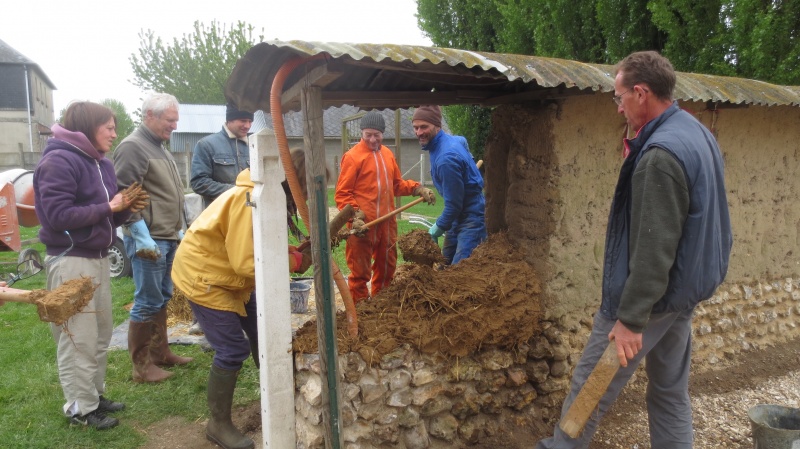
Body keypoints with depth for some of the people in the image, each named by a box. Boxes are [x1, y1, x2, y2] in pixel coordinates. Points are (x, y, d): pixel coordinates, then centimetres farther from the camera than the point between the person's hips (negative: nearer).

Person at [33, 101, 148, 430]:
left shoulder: (102, 164, 13)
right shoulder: (58, 161, -14)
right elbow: (57, 216, -22)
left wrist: (126, 209, -4)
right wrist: (109, 207, -18)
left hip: (98, 258, 9)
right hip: (71, 261, -9)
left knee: (102, 333, 16)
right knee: (78, 339, 0)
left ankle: (95, 394, 31)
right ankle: (80, 408, 13)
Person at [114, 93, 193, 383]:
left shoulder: (159, 147, 18)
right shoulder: (133, 147, -12)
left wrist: (179, 229, 22)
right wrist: (142, 236, -21)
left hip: (168, 238, 9)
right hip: (148, 240, -9)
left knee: (162, 298, 16)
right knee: (148, 302, -3)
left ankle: (160, 352, 27)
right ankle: (141, 366, 7)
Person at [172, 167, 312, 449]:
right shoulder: (251, 201, -31)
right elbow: (248, 262, -33)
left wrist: (296, 251, -12)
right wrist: (297, 260, -26)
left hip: (231, 277, 10)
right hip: (203, 276, -10)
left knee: (261, 333, 15)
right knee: (233, 350, -9)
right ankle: (219, 424, 10)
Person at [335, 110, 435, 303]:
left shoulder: (387, 154, 12)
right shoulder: (353, 156, -9)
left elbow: (398, 184, 18)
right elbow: (342, 193, -10)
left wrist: (419, 190, 4)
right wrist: (355, 216, -21)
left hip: (387, 222, 7)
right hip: (363, 224, -7)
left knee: (387, 266, 17)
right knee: (360, 271, 0)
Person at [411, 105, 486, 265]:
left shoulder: (446, 157, -28)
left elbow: (454, 203, -24)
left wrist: (439, 227, -9)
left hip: (471, 218, -10)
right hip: (459, 215, 10)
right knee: (446, 264, 17)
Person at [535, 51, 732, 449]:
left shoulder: (660, 154, -24)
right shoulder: (697, 133, 8)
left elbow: (653, 248, -26)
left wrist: (631, 317, -23)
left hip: (652, 293, -10)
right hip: (685, 287, 10)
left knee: (592, 383, 6)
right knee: (671, 392, 18)